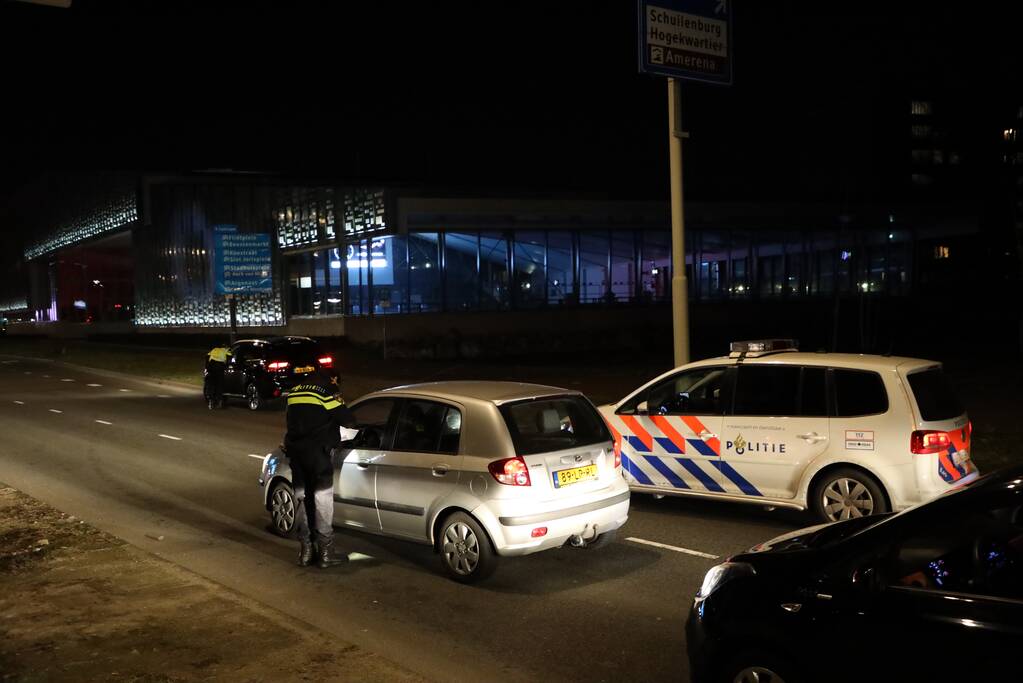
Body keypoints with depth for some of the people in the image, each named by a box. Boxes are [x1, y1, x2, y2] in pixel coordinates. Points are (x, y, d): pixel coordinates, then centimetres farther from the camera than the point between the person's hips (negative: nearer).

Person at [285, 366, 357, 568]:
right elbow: (347, 420, -5)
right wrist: (351, 422, 16)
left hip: (295, 450, 7)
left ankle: (305, 550, 17)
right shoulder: (328, 390, -5)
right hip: (317, 452, -6)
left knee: (301, 498, 13)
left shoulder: (296, 390, 16)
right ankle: (325, 553, 1)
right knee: (322, 500, -1)